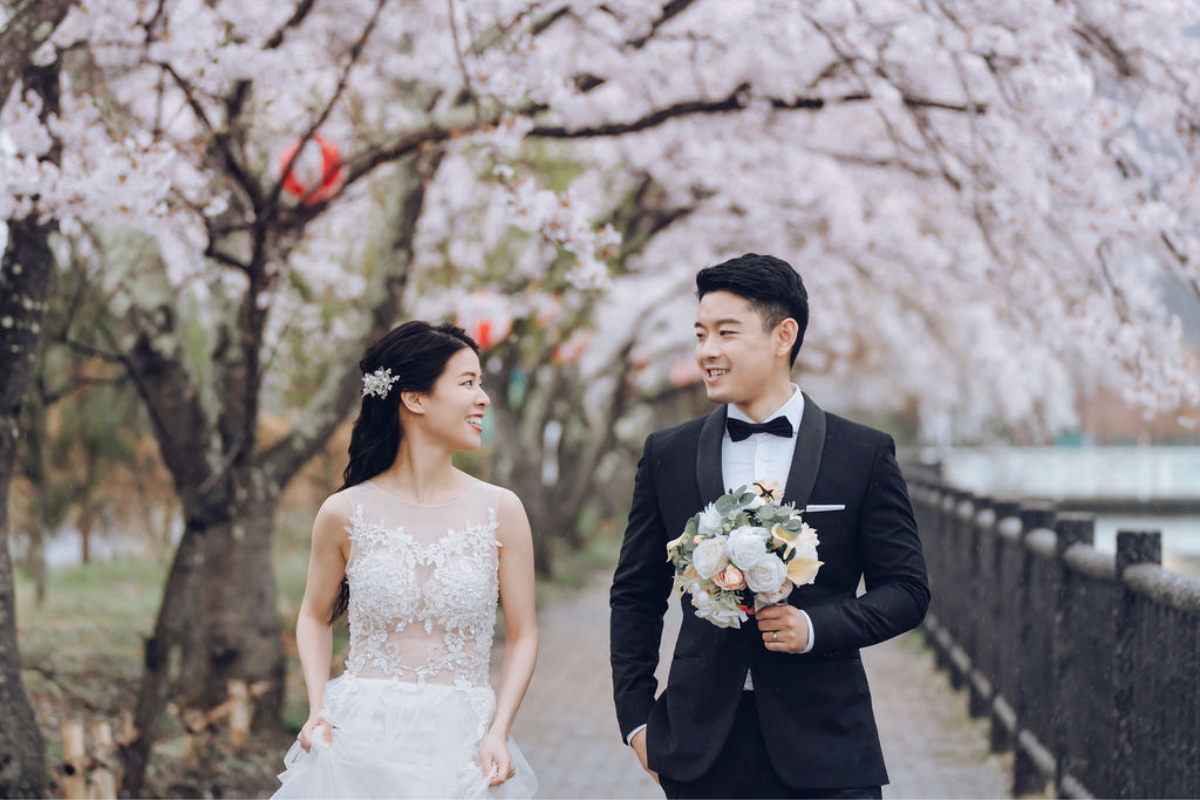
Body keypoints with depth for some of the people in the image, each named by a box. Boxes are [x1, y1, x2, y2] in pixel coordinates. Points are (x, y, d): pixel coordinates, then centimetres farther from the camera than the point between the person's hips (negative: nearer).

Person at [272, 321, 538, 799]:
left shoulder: (500, 511, 0)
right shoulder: (345, 513, -1)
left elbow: (522, 634, 3)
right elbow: (315, 618, 13)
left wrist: (498, 734, -9)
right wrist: (317, 708, -1)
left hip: (461, 743, 0)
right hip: (362, 741, 0)